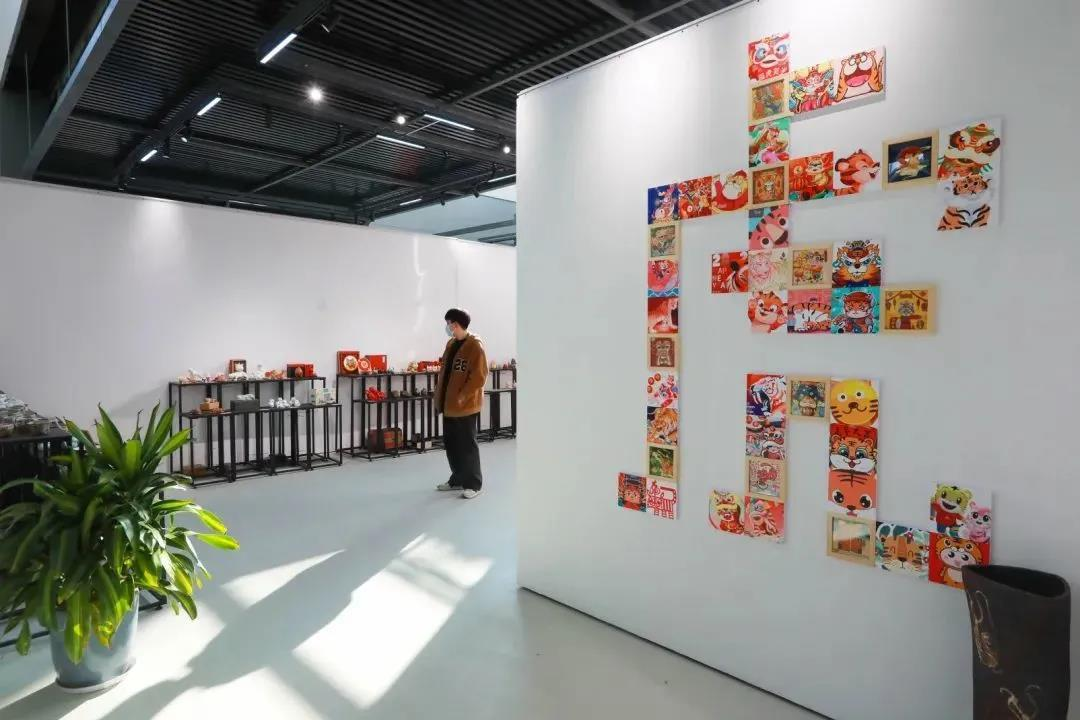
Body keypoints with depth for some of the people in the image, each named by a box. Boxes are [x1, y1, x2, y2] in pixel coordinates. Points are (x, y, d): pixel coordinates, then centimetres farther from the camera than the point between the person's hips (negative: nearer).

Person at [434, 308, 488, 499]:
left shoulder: (475, 346, -13)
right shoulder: (451, 344, 13)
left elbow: (479, 377, -18)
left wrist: (462, 397, -18)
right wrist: (440, 394, 11)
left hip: (466, 405, -8)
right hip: (449, 404, 8)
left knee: (467, 444, 0)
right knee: (451, 443, 14)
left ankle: (473, 484, 11)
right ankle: (458, 479, 28)